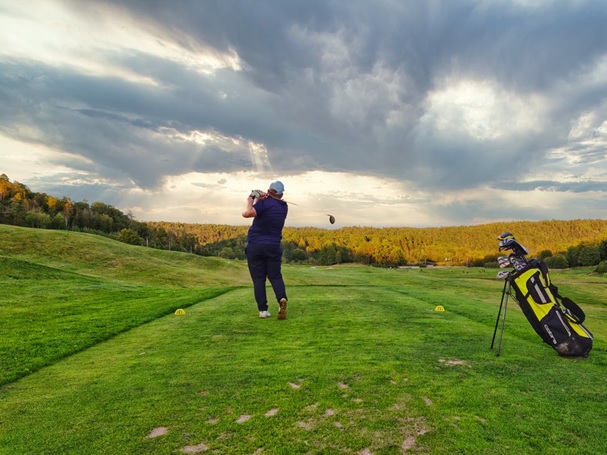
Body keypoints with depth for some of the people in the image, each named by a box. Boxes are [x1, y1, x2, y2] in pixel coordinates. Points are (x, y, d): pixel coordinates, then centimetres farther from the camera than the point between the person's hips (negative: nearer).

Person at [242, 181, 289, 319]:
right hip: (273, 247, 3)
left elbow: (247, 213, -22)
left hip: (255, 246, -3)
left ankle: (263, 310, 1)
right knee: (275, 276, 8)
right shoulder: (284, 207, 8)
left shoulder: (265, 203, -11)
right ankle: (282, 298, -19)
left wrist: (251, 200, -8)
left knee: (258, 279, 4)